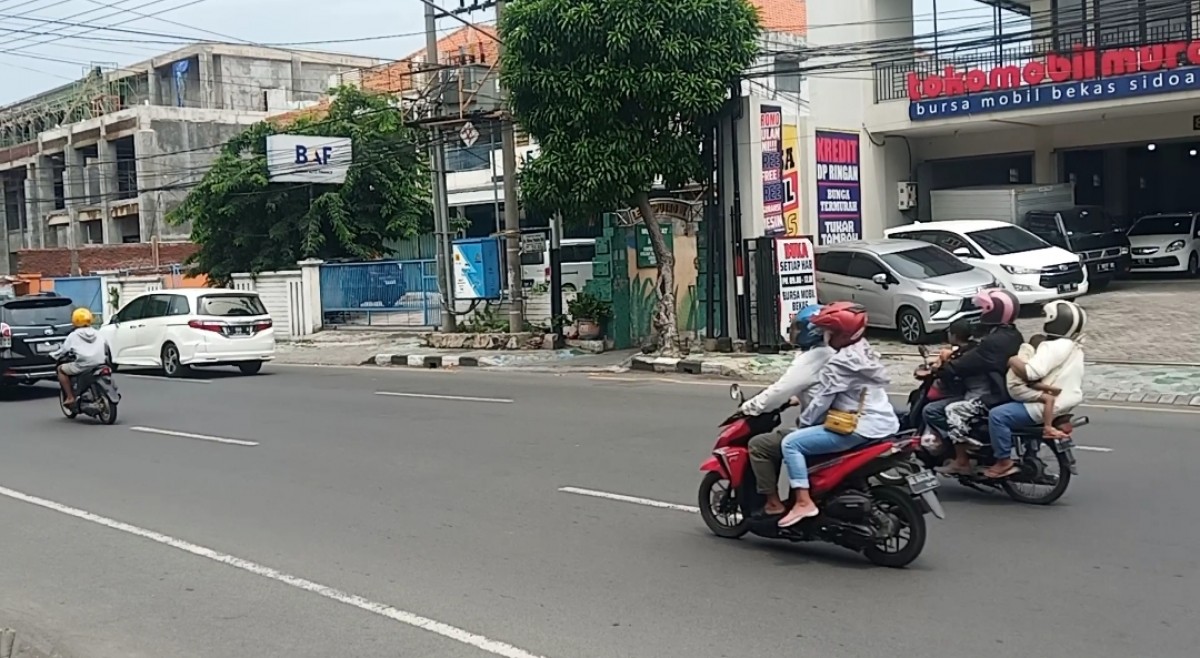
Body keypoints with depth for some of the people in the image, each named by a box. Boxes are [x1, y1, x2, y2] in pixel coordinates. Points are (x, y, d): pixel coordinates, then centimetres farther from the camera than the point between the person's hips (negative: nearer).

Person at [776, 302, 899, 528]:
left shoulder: (840, 363, -16)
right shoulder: (865, 351, 13)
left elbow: (822, 401, -13)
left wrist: (802, 422, 2)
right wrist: (801, 399, 24)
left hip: (860, 429, -10)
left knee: (791, 443, -11)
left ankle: (803, 502, -19)